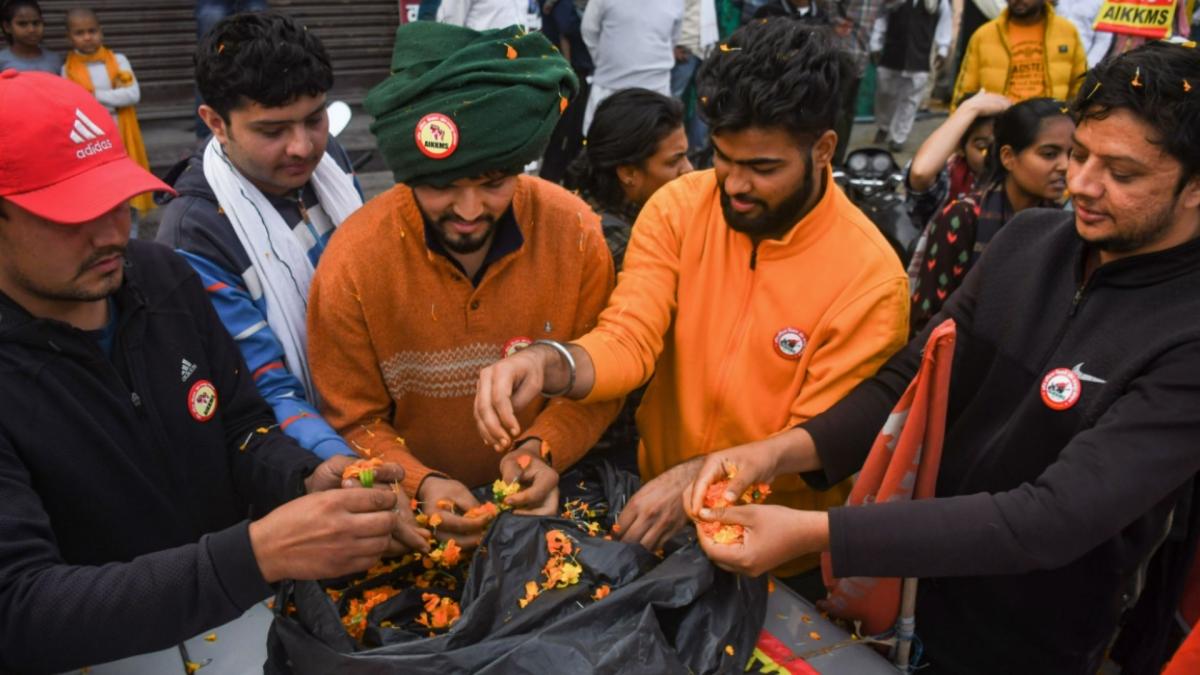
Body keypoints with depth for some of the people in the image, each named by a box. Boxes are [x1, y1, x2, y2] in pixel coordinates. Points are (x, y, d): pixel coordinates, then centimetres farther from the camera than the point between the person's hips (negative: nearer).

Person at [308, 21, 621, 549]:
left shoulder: (575, 232, -11)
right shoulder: (351, 265, -14)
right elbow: (357, 422, -3)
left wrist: (543, 448, -16)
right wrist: (422, 484, -18)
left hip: (541, 501, 1)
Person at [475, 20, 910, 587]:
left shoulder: (871, 279, -17)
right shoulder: (677, 208, -7)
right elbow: (627, 340, -14)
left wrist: (700, 477, -29)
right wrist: (547, 365, -35)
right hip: (655, 511, 2)